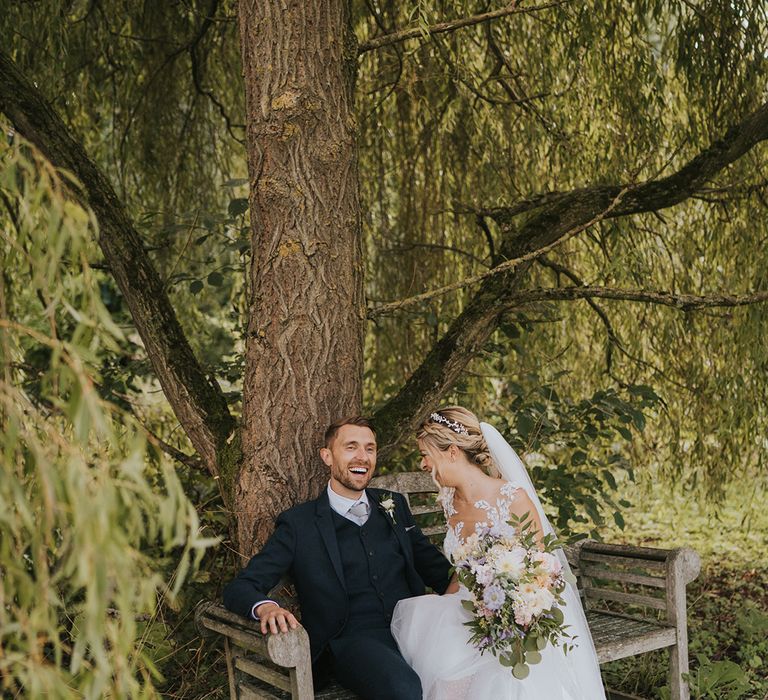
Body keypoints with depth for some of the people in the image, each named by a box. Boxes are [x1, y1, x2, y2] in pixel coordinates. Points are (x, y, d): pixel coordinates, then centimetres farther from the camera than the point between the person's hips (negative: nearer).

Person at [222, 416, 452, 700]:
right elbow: (240, 587, 3)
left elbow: (432, 564, 24)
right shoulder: (299, 523, 6)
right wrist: (265, 607, -22)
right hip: (352, 639, -4)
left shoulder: (393, 505, 20)